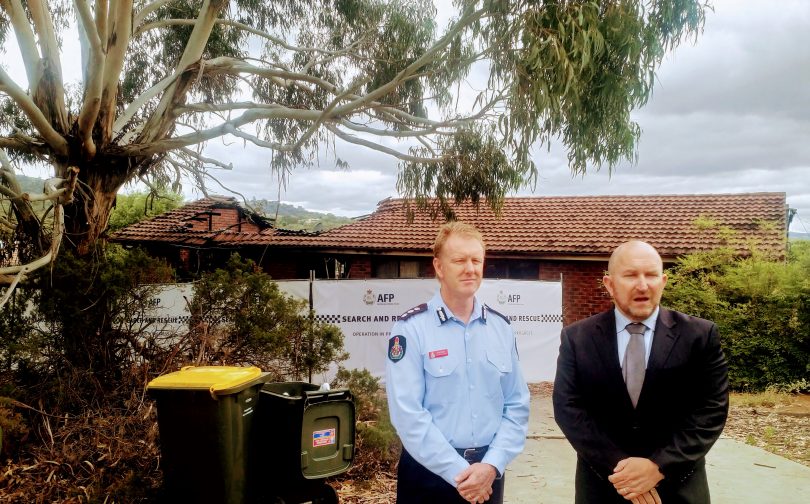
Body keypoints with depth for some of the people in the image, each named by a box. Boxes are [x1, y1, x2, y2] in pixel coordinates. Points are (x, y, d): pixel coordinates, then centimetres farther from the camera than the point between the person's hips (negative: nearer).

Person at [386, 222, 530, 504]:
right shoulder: (411, 329, -11)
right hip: (429, 473, -3)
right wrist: (459, 473, -15)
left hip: (488, 474, 4)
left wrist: (491, 465, -9)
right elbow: (407, 413, -16)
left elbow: (517, 405, 3)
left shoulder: (501, 327, 3)